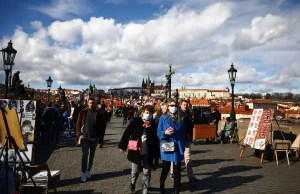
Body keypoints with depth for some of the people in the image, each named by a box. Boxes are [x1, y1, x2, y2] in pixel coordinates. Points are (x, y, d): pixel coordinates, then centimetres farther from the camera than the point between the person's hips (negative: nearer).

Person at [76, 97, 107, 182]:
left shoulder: (99, 113, -3)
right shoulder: (83, 112, 0)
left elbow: (102, 125, -1)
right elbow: (78, 124, 6)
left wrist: (100, 138, -4)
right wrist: (79, 134, -1)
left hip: (95, 138, 1)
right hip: (84, 137, -1)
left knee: (91, 155, 12)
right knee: (85, 154, -12)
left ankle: (88, 171, 28)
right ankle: (84, 173, -3)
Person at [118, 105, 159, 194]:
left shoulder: (153, 124, -2)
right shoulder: (135, 121, -6)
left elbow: (155, 138, 0)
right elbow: (127, 133, -3)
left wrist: (156, 152, -1)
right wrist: (122, 146, -2)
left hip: (148, 152, 1)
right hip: (136, 151, -1)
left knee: (147, 172, 10)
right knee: (135, 171, 15)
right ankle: (132, 182, 46)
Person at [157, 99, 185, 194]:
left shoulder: (180, 119, 5)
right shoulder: (163, 118, -3)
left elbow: (183, 134, 9)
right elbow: (158, 132, -3)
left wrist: (183, 147, 6)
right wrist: (165, 133, -23)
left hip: (178, 147, 2)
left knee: (177, 170, 6)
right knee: (166, 169, 10)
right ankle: (162, 186, 37)